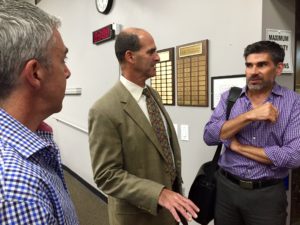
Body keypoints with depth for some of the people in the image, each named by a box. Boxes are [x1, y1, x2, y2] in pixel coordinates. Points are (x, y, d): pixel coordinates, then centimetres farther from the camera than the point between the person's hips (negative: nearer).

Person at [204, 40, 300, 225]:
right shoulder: (229, 97, 0)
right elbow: (209, 136, -11)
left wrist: (238, 147, -12)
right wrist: (250, 115, -21)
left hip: (267, 194, -2)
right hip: (226, 188, 2)